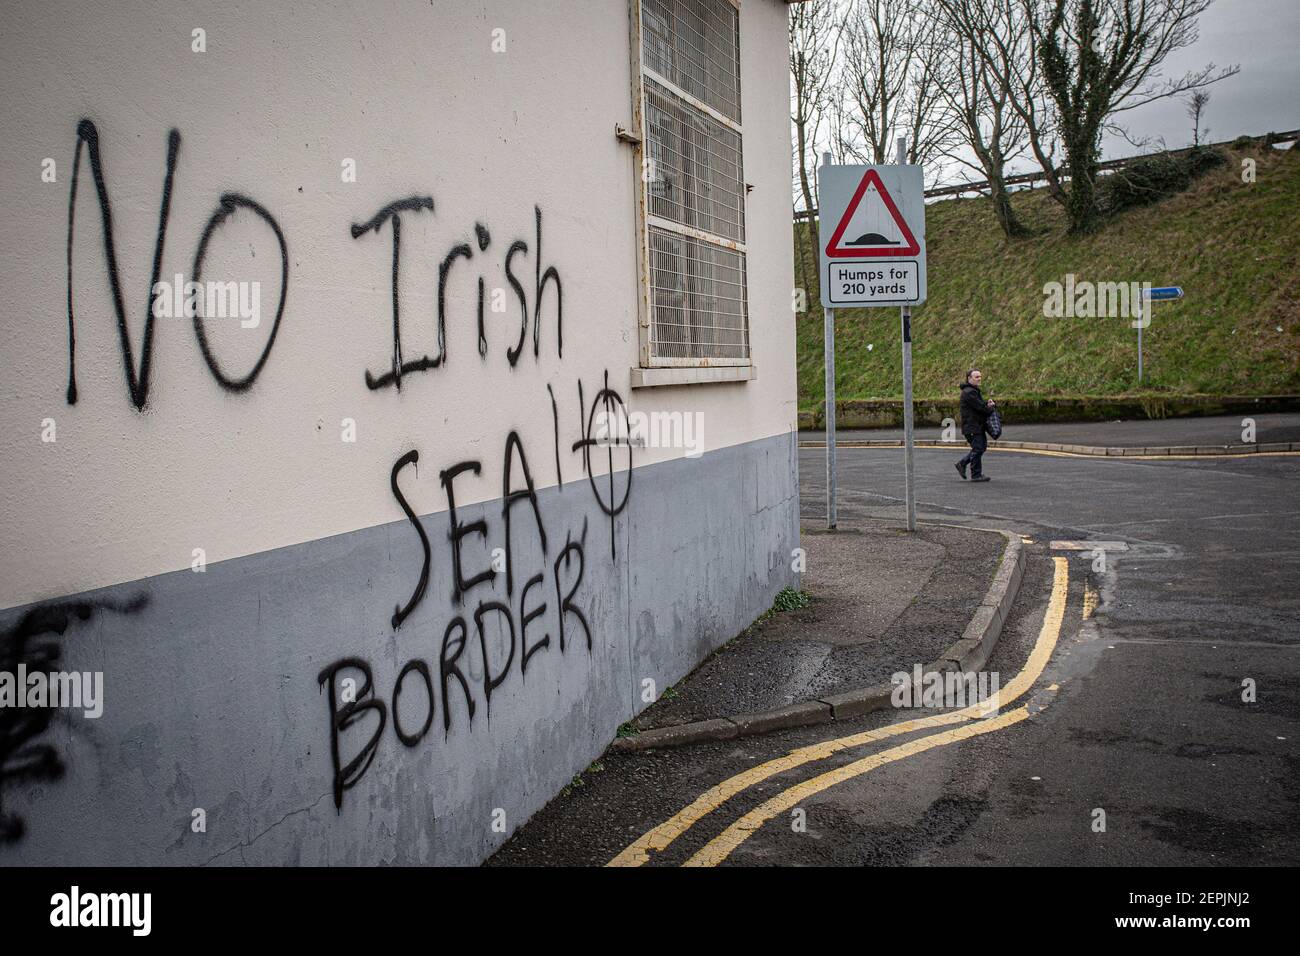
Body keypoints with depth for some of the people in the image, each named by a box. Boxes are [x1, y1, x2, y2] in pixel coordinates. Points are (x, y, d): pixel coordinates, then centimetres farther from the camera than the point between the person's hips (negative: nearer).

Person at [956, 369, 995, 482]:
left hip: (978, 426, 11)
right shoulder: (969, 392, -18)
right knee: (978, 448, -6)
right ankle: (976, 475, 2)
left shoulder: (974, 390, 18)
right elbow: (980, 407, -22)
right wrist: (990, 405, -3)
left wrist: (988, 402, -2)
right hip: (972, 427, -11)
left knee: (982, 446, 16)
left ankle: (962, 464, 23)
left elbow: (981, 403, 21)